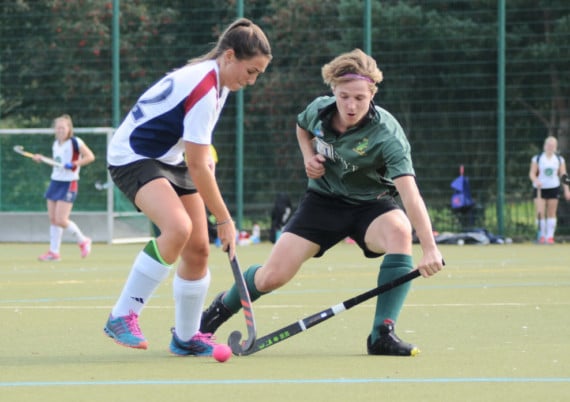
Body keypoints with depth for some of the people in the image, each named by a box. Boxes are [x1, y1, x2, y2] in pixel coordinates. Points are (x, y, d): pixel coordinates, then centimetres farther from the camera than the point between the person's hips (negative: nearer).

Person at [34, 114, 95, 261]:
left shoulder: (75, 142, -10)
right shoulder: (56, 144, 12)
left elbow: (90, 156, -13)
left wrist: (74, 164, -23)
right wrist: (43, 159, 10)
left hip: (69, 183, -8)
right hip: (55, 181, 8)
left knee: (61, 220, -12)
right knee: (52, 219, 4)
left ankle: (83, 241, 9)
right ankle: (54, 252, 10)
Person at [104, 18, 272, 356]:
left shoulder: (215, 78, 3)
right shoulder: (203, 90, -27)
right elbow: (197, 167, -24)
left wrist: (206, 156, 6)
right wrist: (225, 220, -19)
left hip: (169, 159, 10)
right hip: (132, 157, -10)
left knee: (198, 250, 4)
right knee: (178, 228, -33)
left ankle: (186, 338, 20)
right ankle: (122, 316, -25)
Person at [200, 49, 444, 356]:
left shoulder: (387, 135, -29)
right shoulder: (318, 110, -14)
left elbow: (409, 193, -42)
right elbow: (302, 127, 15)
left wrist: (429, 248, -54)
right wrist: (309, 156, -7)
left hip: (370, 204, -3)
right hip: (323, 200, 3)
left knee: (400, 232, -38)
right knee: (272, 276, -7)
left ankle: (382, 335, -30)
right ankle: (222, 307, 28)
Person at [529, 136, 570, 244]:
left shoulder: (560, 160, 6)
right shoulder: (537, 159, 0)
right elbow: (532, 174, 0)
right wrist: (536, 180, -22)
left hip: (554, 188, 1)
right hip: (540, 189, -1)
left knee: (551, 213, 0)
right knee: (540, 213, -9)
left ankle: (550, 236, 4)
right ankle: (542, 236, 2)